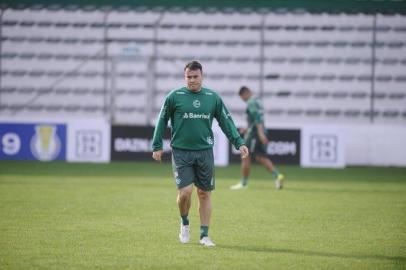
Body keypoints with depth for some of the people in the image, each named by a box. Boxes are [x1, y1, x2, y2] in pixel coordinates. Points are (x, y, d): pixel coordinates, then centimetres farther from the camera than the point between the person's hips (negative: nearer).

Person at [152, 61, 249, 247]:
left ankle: (204, 235, 12)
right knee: (185, 191, -12)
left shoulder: (213, 97, 6)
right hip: (181, 152, -2)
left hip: (205, 151, 2)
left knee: (205, 193, 4)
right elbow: (162, 121, 6)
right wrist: (157, 146, 3)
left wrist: (239, 143, -1)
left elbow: (226, 121, 9)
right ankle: (184, 223, 16)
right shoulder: (174, 96, 0)